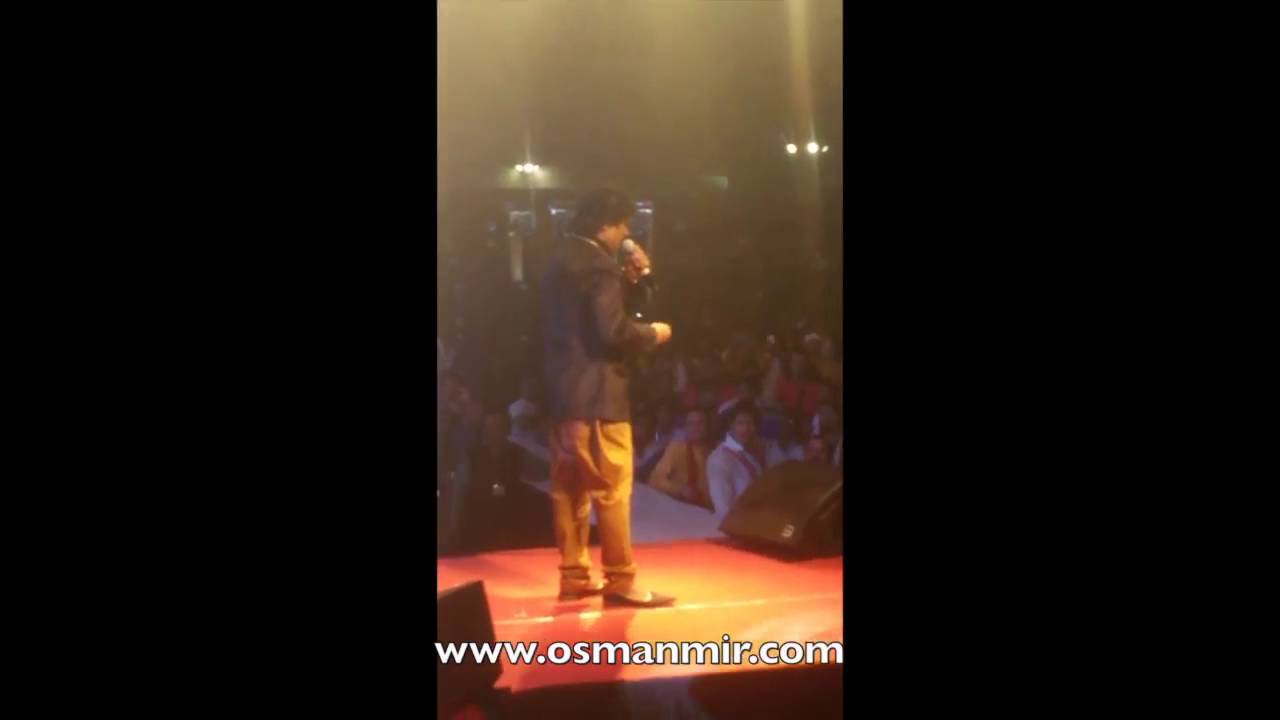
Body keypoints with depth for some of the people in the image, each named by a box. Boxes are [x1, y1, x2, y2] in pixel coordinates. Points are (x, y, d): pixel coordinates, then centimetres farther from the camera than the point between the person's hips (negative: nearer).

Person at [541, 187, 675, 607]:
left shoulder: (561, 261, 14)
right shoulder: (597, 265, -16)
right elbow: (613, 330, -24)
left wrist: (627, 279, 14)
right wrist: (653, 333, -7)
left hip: (563, 390, 10)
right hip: (595, 393, -10)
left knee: (569, 488, 12)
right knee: (612, 488, -4)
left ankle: (574, 576, 19)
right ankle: (620, 581, 1)